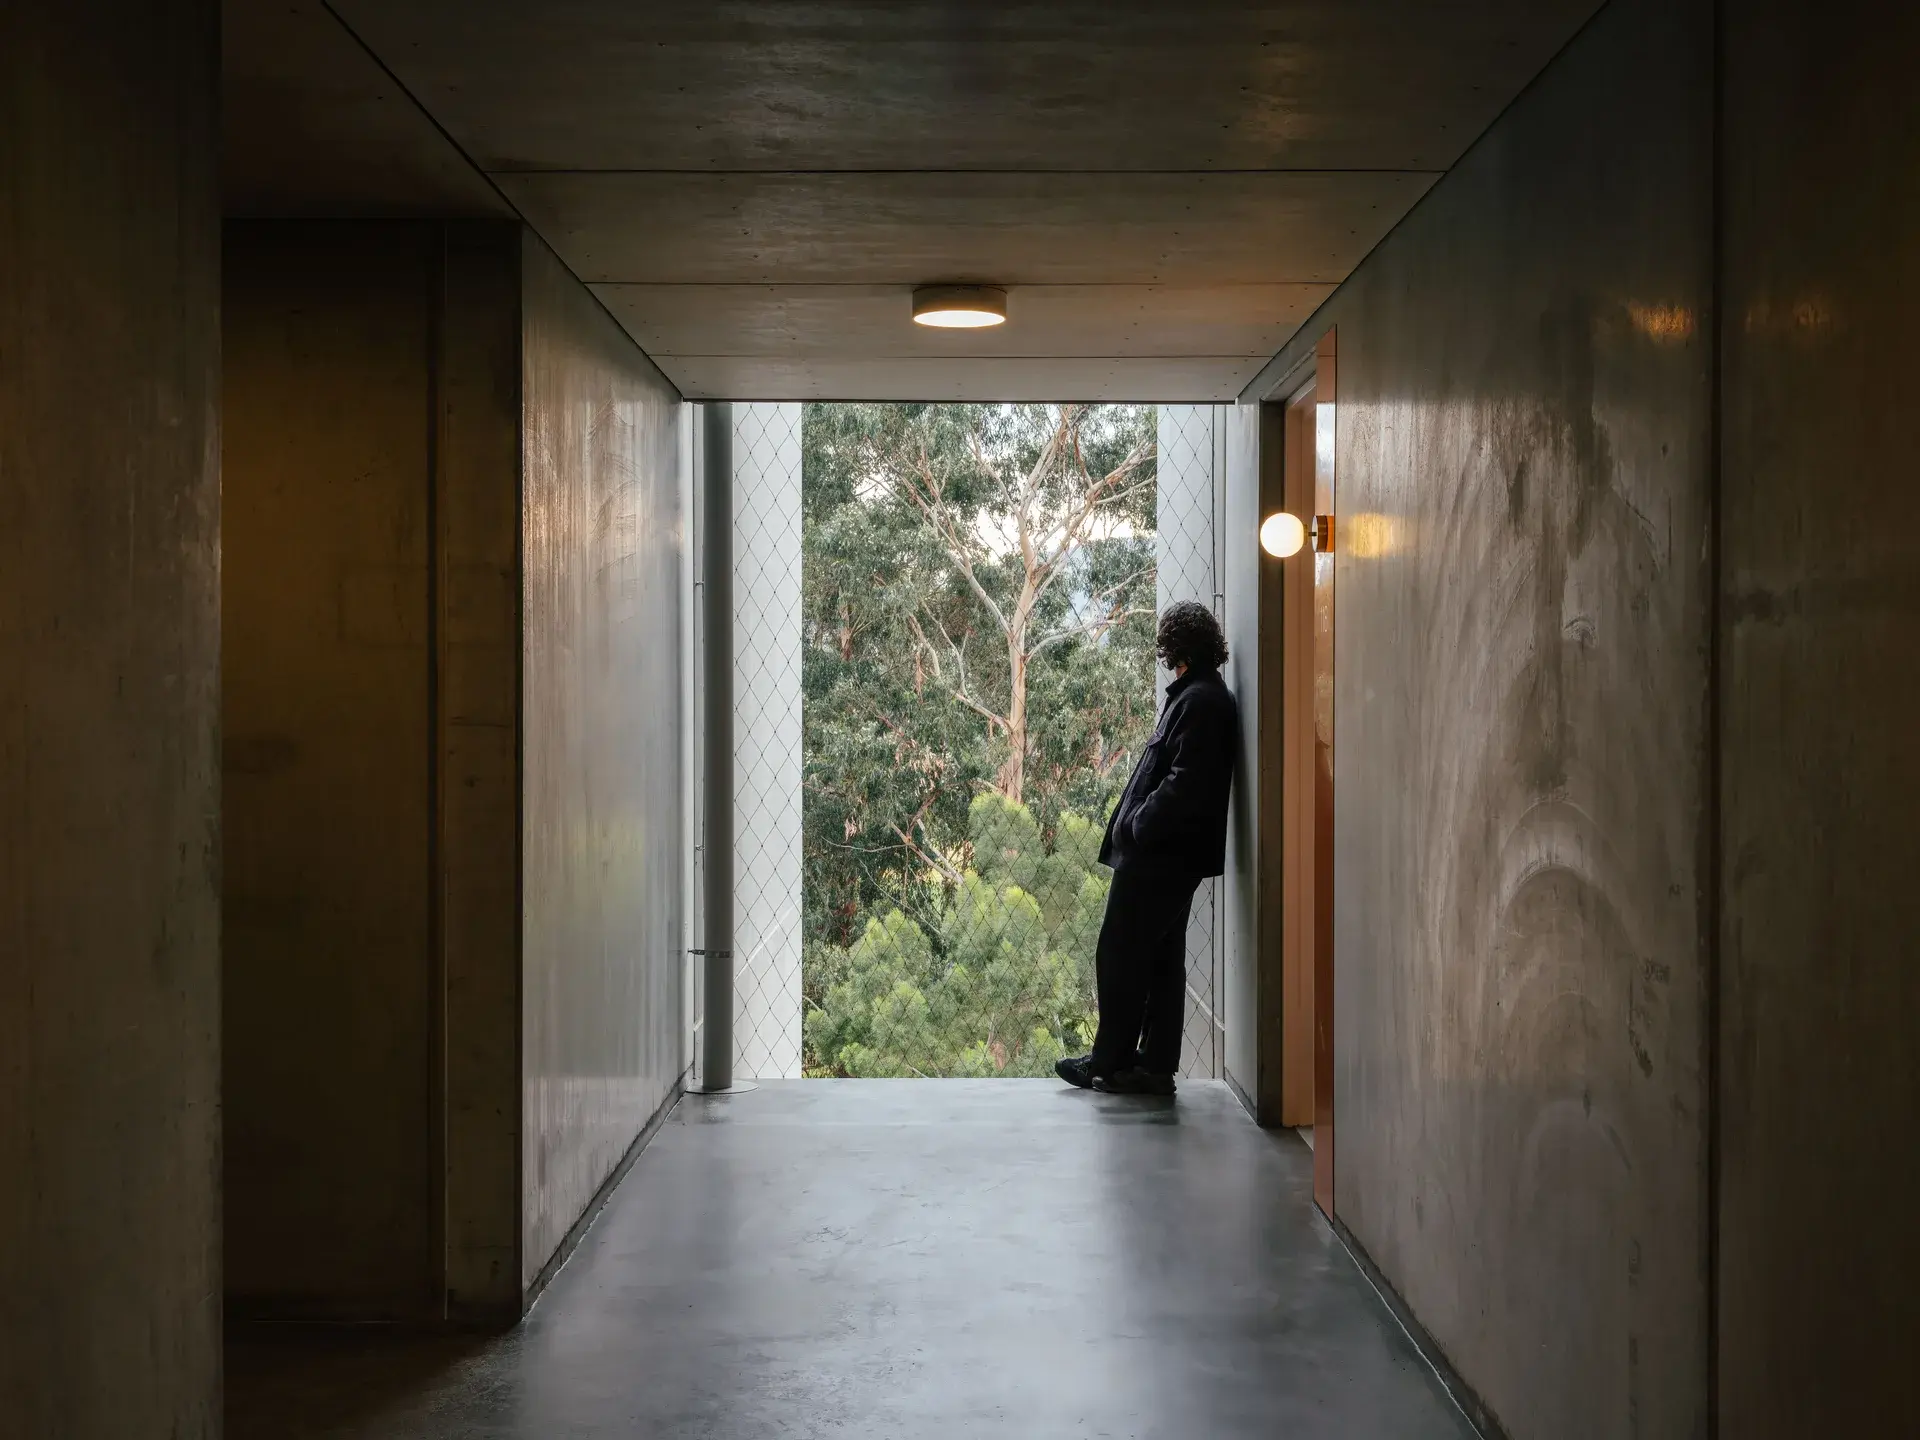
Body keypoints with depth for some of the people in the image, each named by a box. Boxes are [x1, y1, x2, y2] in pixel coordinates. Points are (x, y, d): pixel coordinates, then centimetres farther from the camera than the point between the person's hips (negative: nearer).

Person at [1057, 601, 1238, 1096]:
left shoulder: (1199, 701, -16)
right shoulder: (1202, 696, 15)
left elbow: (1186, 781, -24)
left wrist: (1140, 825, -14)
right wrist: (1136, 824, 12)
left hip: (1158, 852, -10)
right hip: (1170, 853, 10)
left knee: (1119, 955, -3)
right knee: (1161, 958, 12)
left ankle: (1111, 1061, 5)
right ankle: (1155, 1065, 16)